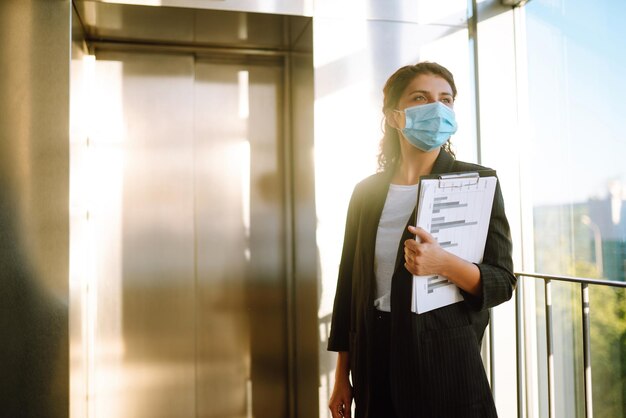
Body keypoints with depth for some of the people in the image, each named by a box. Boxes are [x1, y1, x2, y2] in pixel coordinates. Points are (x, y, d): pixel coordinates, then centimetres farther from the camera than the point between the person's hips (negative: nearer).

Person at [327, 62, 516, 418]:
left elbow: (502, 282, -7)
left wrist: (444, 263, -28)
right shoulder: (367, 191, 3)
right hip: (375, 361, 3)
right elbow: (349, 284, 7)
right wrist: (342, 376, 8)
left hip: (446, 361, -3)